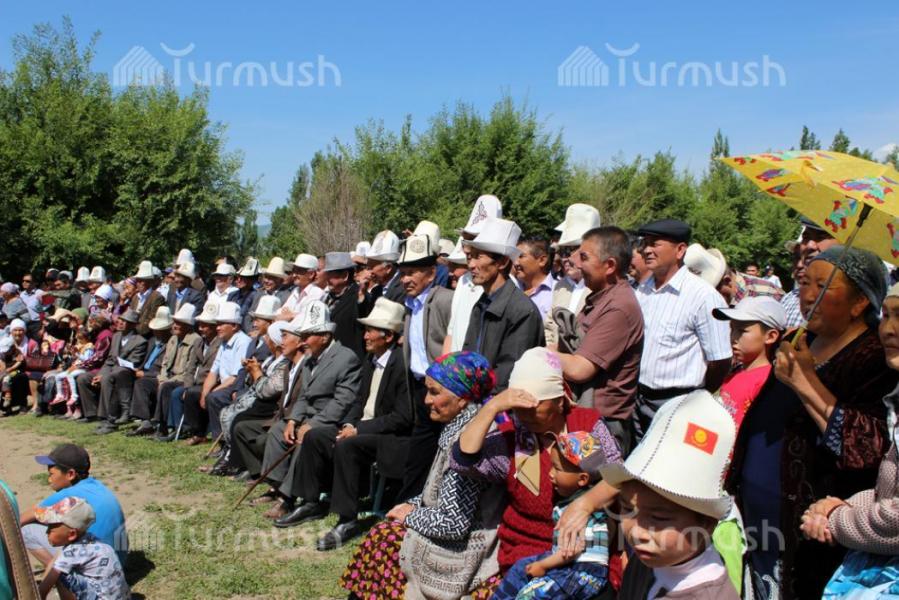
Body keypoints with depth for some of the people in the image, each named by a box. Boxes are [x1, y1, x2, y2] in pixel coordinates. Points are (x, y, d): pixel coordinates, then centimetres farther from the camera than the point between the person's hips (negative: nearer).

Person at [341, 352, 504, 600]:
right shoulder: (459, 426, 4)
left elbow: (453, 523, -25)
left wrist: (411, 515, -10)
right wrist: (413, 505, 4)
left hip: (464, 550, -8)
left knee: (383, 538, 0)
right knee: (385, 532, 7)